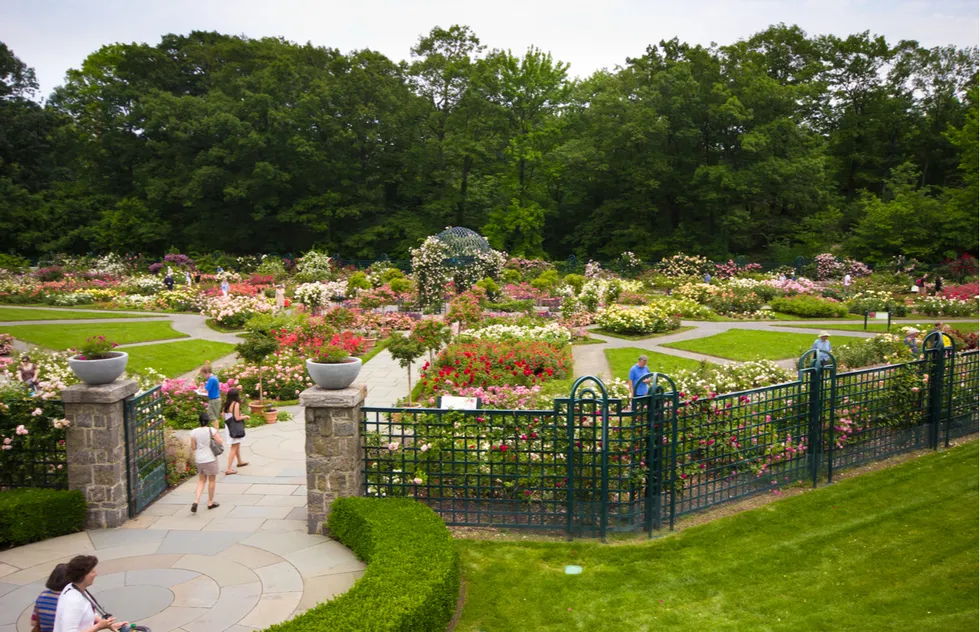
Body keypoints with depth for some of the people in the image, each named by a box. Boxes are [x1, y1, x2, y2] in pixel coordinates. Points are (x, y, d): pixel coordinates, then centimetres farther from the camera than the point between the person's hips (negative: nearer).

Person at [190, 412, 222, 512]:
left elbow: (193, 448, 1)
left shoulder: (194, 432, -4)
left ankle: (196, 502, 1)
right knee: (211, 480, 13)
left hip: (199, 460, 4)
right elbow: (221, 443, -11)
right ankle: (210, 503, 23)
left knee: (201, 481, 17)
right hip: (210, 459, -3)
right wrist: (218, 435, 6)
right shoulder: (211, 430, -13)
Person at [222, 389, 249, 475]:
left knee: (237, 445, 27)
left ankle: (240, 461, 45)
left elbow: (224, 416, 8)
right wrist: (244, 417, -1)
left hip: (228, 427, 8)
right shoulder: (236, 404, -18)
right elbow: (237, 418, -21)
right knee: (233, 448, -2)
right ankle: (229, 469, -3)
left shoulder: (226, 404, 4)